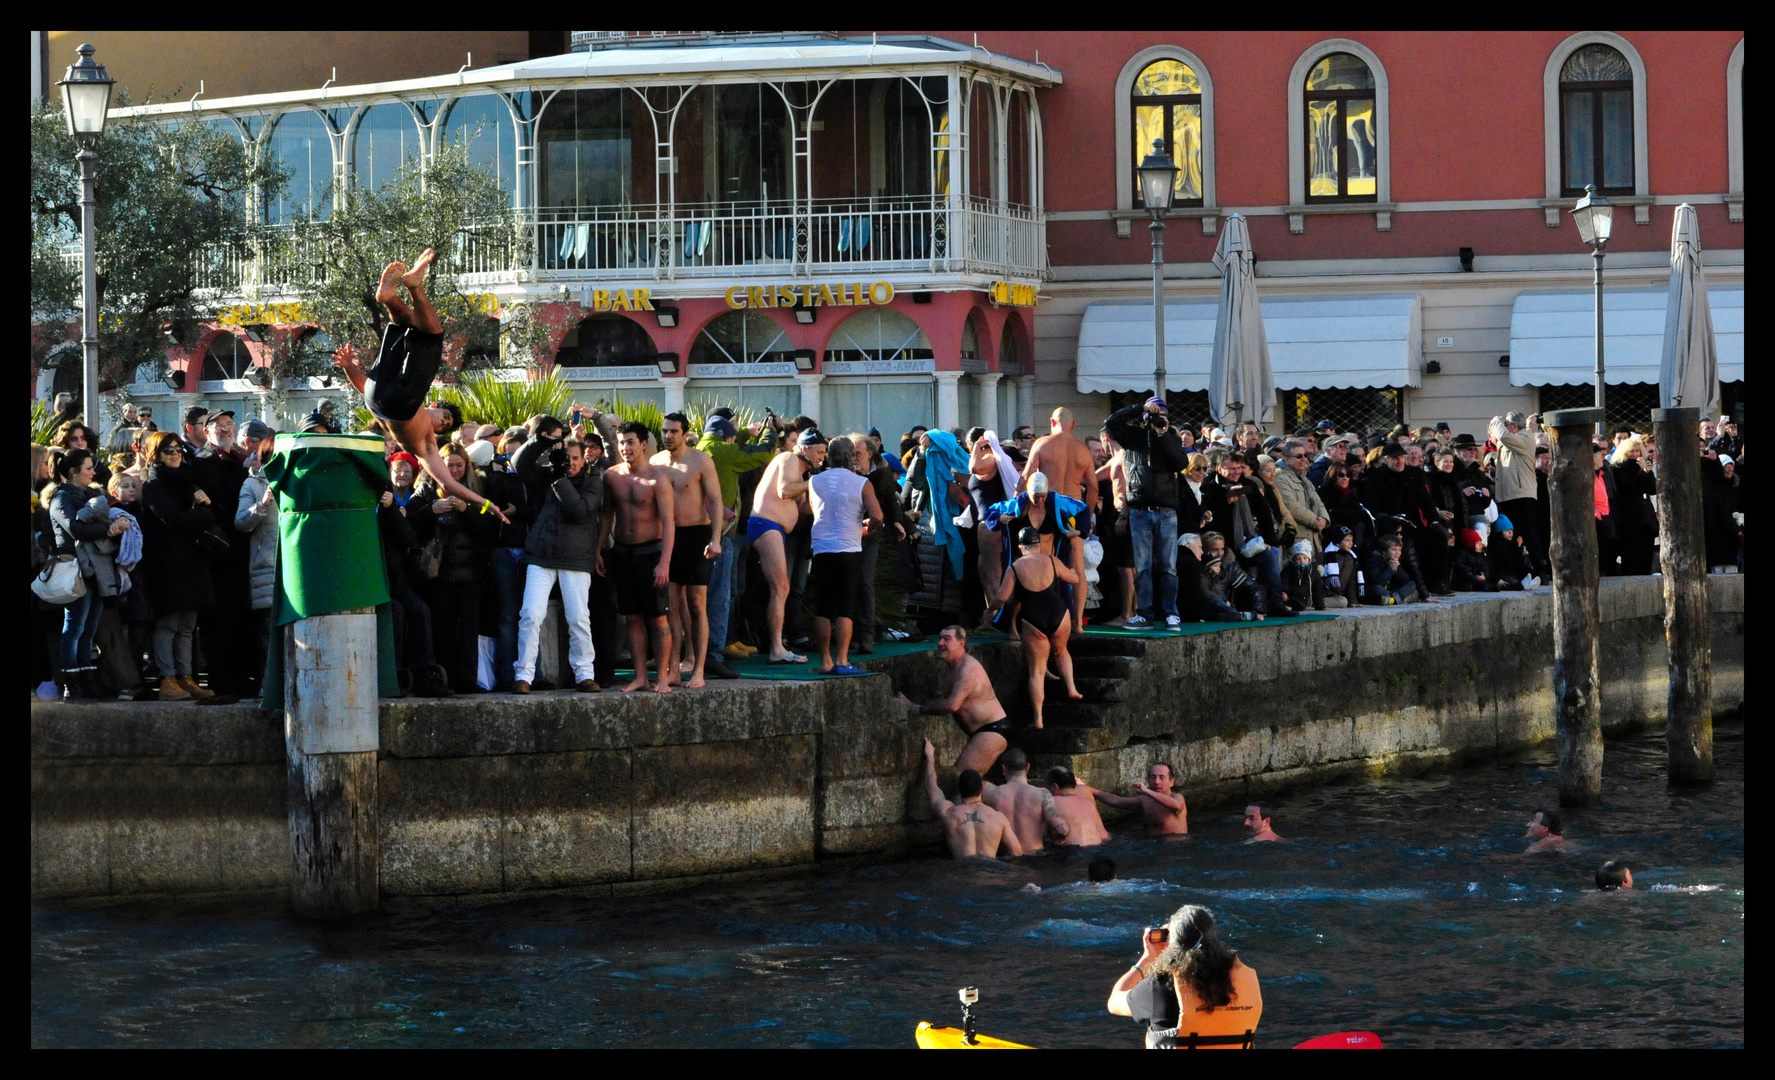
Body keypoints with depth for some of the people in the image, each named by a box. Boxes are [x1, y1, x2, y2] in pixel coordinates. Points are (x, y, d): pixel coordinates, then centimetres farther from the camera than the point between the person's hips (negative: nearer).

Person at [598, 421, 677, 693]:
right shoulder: (612, 476, 5)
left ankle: (663, 676, 5)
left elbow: (668, 522, -13)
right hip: (621, 553, 5)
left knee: (657, 619, -3)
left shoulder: (657, 480, -10)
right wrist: (598, 550, 11)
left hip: (650, 552, -5)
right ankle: (640, 677, 11)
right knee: (633, 618, 6)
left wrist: (664, 562, -19)